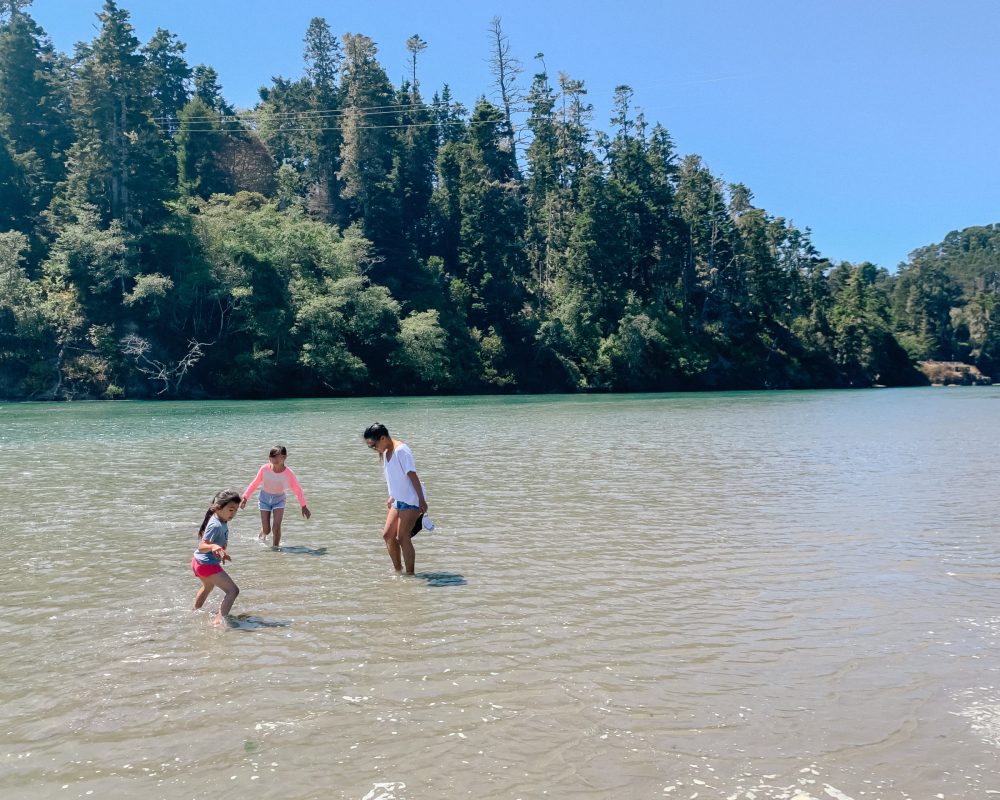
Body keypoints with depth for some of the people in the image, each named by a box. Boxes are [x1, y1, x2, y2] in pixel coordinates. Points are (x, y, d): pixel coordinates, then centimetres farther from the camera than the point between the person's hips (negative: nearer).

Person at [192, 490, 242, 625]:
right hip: (207, 564, -11)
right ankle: (220, 619, -25)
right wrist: (213, 547, -50)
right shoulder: (216, 525, -27)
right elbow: (201, 546, -32)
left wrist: (223, 552, 18)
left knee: (208, 586, 39)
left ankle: (195, 612, 62)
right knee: (233, 590, -18)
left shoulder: (223, 522, 2)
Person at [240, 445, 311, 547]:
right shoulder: (265, 469, -19)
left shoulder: (289, 474, -22)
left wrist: (304, 506, -2)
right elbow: (255, 483, -3)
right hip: (264, 498, 1)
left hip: (279, 500, -1)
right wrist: (245, 498, -1)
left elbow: (298, 490, -8)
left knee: (277, 526, -16)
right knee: (266, 530, 2)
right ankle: (262, 535, 39)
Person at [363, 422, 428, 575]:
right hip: (399, 499, 9)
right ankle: (398, 571, 18)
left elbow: (413, 476, -20)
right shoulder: (386, 453, 9)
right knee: (387, 534, 7)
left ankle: (410, 574, 1)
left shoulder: (401, 450, -19)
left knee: (403, 537, -8)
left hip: (411, 500, -9)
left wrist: (422, 500, -21)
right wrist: (392, 497, 22)